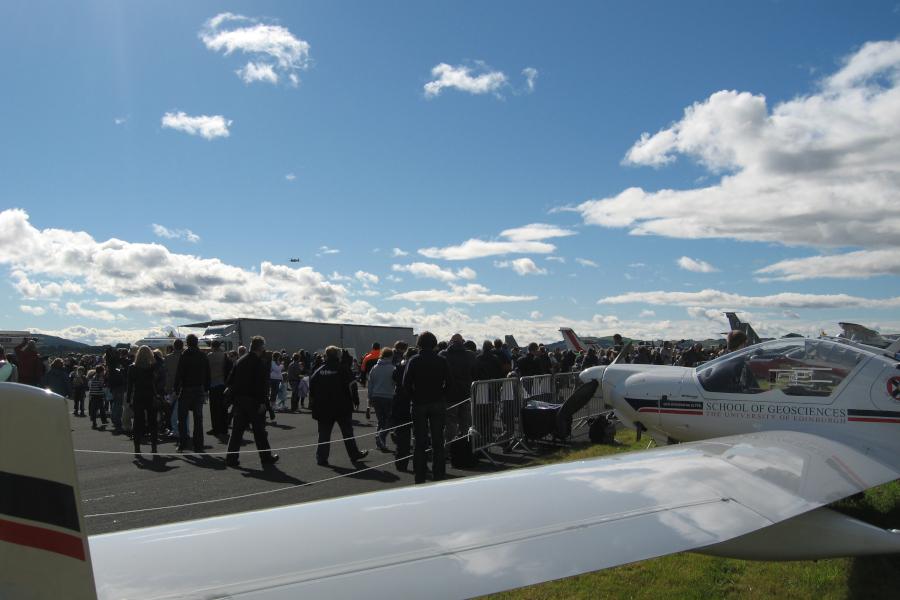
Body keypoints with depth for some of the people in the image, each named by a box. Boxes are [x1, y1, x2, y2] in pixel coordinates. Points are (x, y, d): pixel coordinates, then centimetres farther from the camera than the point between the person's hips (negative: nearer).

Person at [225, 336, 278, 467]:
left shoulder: (240, 361, 9)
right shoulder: (260, 363, -12)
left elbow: (230, 381, 10)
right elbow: (262, 384, -18)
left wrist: (235, 395, 15)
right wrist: (262, 402, -16)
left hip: (239, 400, 6)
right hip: (253, 401, -6)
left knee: (237, 429, 8)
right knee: (259, 430, 4)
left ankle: (231, 457, 6)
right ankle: (266, 456, 14)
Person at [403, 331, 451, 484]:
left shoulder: (414, 361, -5)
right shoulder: (442, 361, -3)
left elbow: (406, 383, -8)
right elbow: (448, 383, -4)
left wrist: (414, 398, 3)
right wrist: (441, 397, 7)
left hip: (419, 404, 0)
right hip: (438, 405, 0)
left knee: (420, 442, 6)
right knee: (438, 441, 6)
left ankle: (420, 476, 8)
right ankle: (438, 474, 8)